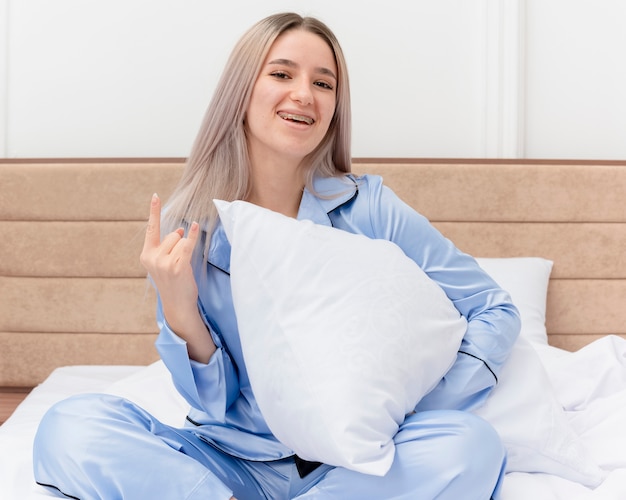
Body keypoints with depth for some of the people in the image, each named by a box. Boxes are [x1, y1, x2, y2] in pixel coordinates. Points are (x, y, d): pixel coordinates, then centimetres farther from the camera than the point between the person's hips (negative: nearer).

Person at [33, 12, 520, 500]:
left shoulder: (368, 209, -7)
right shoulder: (183, 228, -5)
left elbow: (496, 310, -2)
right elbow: (216, 404, -2)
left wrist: (413, 408, -16)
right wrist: (178, 311, -21)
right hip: (238, 459, 0)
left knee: (471, 442, -30)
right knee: (68, 429, -21)